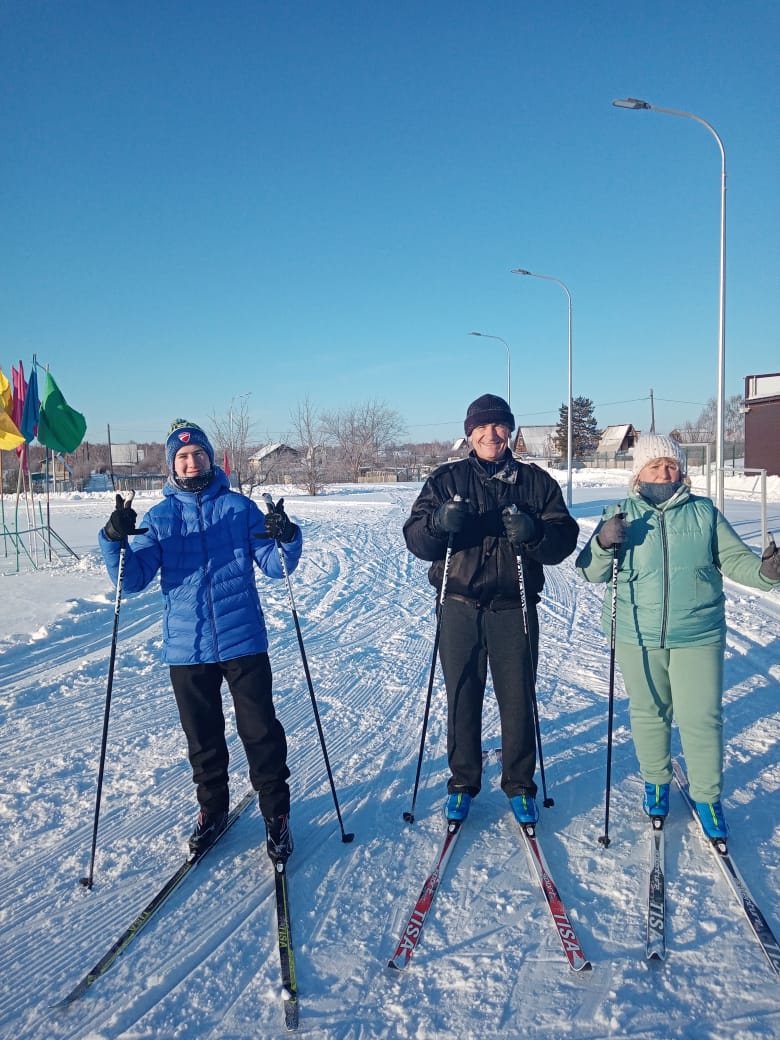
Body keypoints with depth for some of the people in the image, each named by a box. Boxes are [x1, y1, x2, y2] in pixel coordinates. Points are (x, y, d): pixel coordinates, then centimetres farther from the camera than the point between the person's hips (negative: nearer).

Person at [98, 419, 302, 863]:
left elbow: (275, 566, -1)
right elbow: (133, 578, -3)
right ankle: (212, 809, 35)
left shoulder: (240, 506, 2)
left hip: (243, 642, -2)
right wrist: (115, 540, -21)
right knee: (202, 736, 15)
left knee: (261, 731, 3)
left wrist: (286, 538, -22)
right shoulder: (158, 517, 6)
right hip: (186, 647, 2)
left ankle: (276, 814, 20)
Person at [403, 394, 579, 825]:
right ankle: (462, 782, 27)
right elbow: (415, 539, -2)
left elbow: (564, 541, -1)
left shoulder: (537, 481, 6)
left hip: (515, 608, 0)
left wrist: (534, 534, -22)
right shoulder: (446, 479, 5)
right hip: (459, 607, 0)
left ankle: (520, 785, 26)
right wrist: (438, 523, -24)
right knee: (461, 697, 9)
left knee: (518, 700, 8)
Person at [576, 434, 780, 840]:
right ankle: (656, 782, 37)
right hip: (637, 637, 0)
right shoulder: (620, 516, 0)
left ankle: (707, 798, 22)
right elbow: (591, 572, -3)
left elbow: (735, 558, 3)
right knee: (648, 713, 15)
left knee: (702, 719, 3)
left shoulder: (705, 513, 2)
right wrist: (603, 544, -25)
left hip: (697, 637, 0)